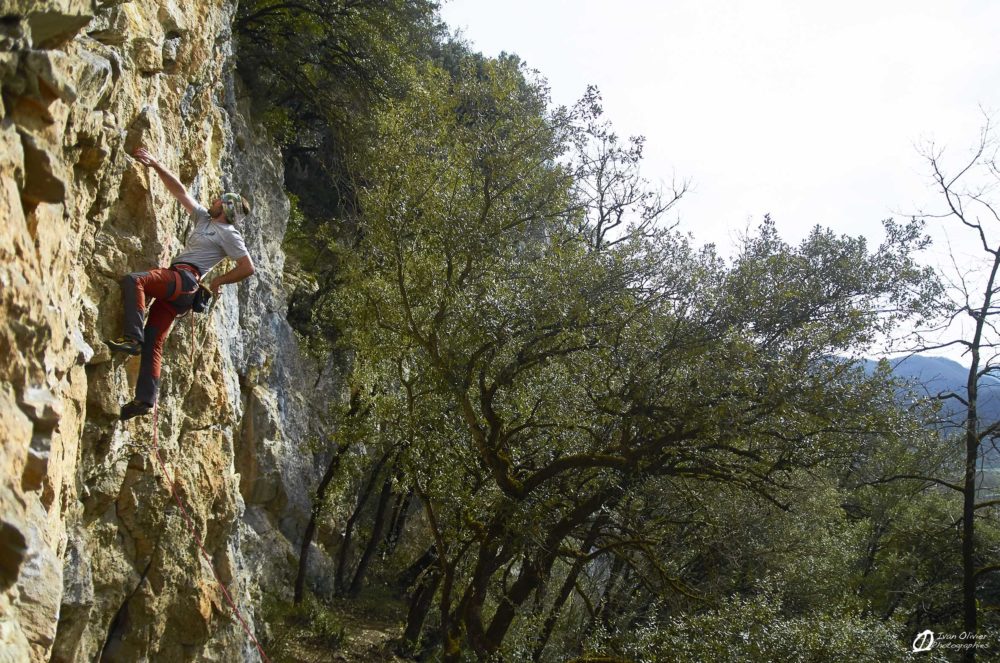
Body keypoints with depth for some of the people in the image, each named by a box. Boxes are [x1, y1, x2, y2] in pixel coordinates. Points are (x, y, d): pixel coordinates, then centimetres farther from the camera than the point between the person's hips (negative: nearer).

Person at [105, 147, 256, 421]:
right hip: (175, 287, 8)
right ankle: (145, 398, -6)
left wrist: (218, 281, 3)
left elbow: (247, 267, -3)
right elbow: (179, 191, 25)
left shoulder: (228, 234, 3)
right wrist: (156, 165, 19)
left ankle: (132, 337, -38)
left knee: (132, 280, -29)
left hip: (184, 279, -8)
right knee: (153, 341, -1)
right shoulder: (204, 218, 26)